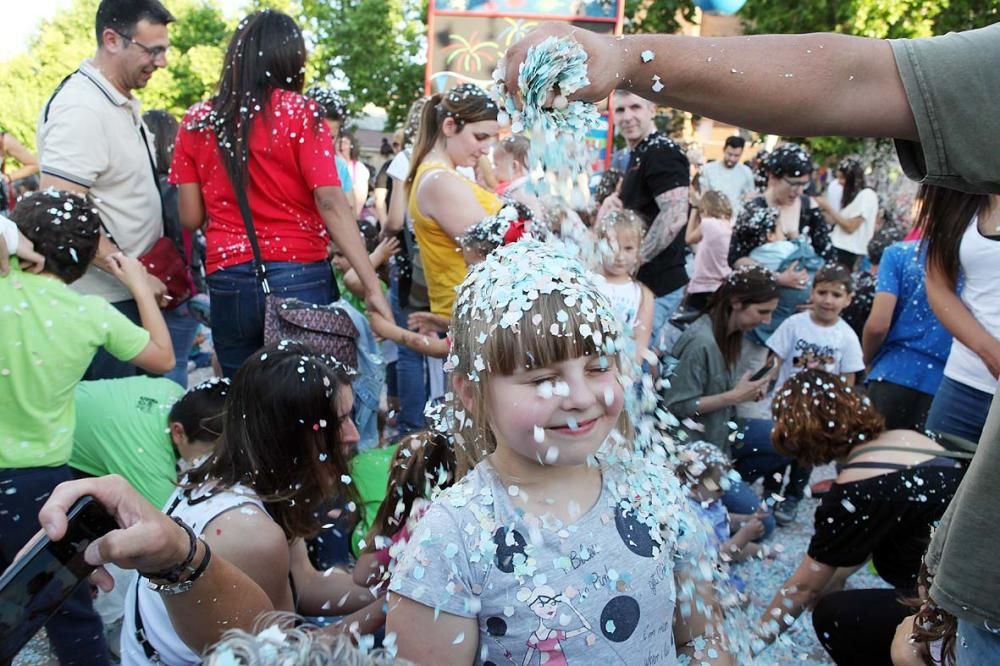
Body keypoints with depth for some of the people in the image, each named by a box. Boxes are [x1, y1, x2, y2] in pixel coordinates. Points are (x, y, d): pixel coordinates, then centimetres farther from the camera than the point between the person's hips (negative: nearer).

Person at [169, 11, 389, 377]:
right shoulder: (301, 113, -4)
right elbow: (331, 204, -13)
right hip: (299, 278, -3)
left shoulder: (197, 120, 6)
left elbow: (191, 217, 6)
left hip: (228, 281, 3)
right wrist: (373, 286, -14)